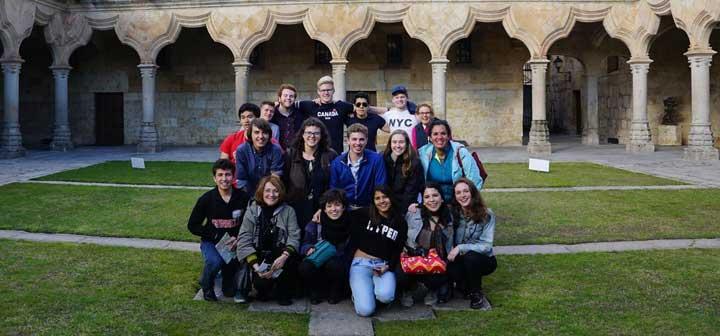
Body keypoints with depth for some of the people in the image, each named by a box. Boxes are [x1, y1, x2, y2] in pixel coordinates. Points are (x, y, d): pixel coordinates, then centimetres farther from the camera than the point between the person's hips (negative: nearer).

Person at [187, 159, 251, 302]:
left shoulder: (243, 198, -6)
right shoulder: (206, 199, -7)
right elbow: (192, 226, -1)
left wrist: (238, 238, -18)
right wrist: (216, 236, -13)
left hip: (235, 242, 1)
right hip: (211, 242, -1)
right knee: (215, 261, -31)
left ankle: (229, 287, 11)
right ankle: (207, 287, 5)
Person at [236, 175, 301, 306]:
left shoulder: (288, 211, 2)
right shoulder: (252, 210, 0)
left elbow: (294, 237, -9)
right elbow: (244, 240, -7)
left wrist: (285, 256, -29)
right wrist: (255, 265, -21)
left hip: (280, 254, 1)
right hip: (259, 255, 0)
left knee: (292, 260, -32)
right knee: (261, 282, -27)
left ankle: (283, 293, -3)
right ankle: (264, 290, 14)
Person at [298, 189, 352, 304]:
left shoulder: (350, 224, -8)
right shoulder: (316, 223, -5)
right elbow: (305, 244, -1)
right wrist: (309, 249, -24)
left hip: (340, 263, -1)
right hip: (318, 262, 1)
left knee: (333, 264, -37)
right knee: (305, 267, -32)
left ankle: (336, 291, -2)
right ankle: (316, 291, 2)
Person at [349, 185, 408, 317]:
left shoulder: (400, 223, 7)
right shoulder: (364, 215, 1)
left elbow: (398, 251, 4)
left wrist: (388, 267, -12)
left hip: (384, 265, 1)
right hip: (361, 263, -1)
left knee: (385, 296, -34)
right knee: (365, 310, -22)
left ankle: (375, 287, 6)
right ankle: (360, 290, 15)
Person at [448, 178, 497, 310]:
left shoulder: (487, 215, -13)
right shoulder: (453, 214, -3)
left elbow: (486, 246, -18)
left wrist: (460, 248, -27)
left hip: (485, 260, -2)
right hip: (462, 260, 2)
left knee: (470, 257, -34)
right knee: (450, 269, -31)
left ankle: (477, 294, -10)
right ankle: (468, 287, 1)